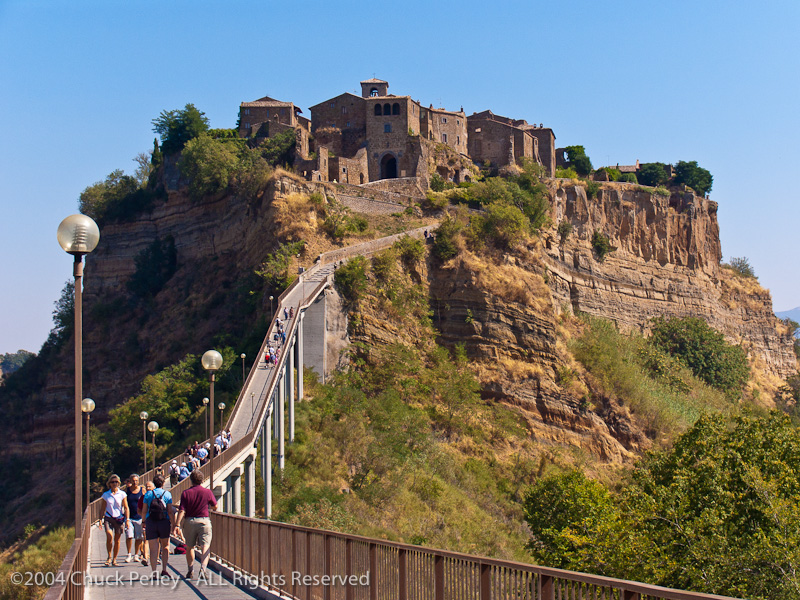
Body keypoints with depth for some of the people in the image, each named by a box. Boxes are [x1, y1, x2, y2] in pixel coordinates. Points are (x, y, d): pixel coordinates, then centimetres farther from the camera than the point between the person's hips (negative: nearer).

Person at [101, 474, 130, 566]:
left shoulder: (122, 494, 4)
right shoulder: (106, 495, 7)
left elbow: (126, 508, 3)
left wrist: (127, 519, -6)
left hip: (119, 519, 0)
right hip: (108, 518, 0)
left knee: (117, 540, 3)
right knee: (109, 536, -20)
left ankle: (114, 559, 16)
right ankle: (109, 557, -7)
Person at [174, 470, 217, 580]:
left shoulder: (186, 493, -3)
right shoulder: (207, 492, -2)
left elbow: (182, 511, -9)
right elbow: (214, 506, 10)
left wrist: (177, 525, -9)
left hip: (190, 521, 1)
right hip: (204, 520, -1)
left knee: (189, 547, 15)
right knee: (205, 546, -4)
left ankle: (190, 571, 24)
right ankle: (203, 568, -23)